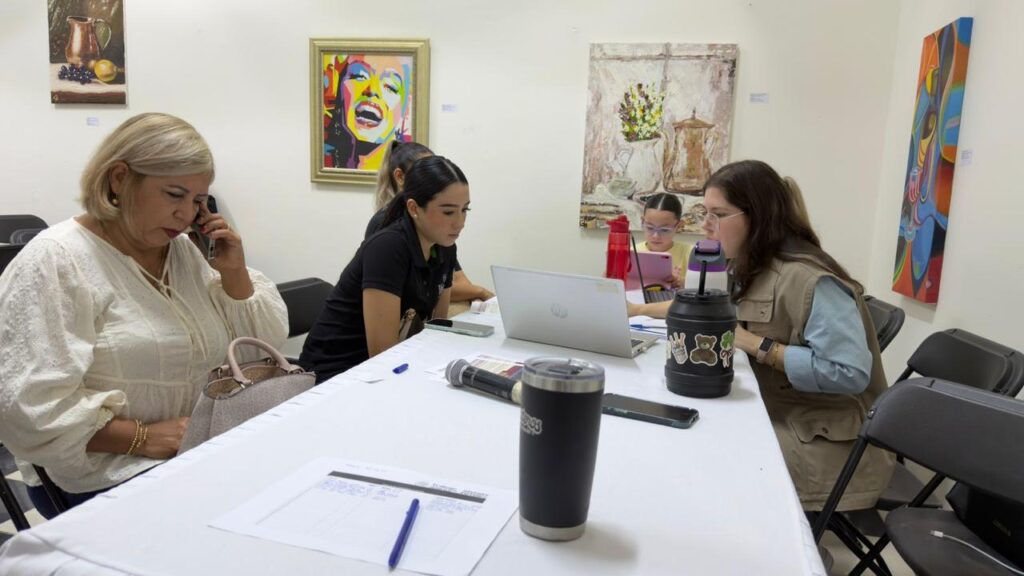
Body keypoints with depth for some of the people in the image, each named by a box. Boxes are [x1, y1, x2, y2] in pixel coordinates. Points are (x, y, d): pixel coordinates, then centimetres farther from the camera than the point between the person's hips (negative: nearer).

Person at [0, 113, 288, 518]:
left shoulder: (186, 253, 9)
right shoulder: (55, 261, -10)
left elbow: (264, 348, 9)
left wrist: (234, 271, -4)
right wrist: (143, 438, -23)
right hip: (109, 476, -6)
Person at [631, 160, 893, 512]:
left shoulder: (810, 281, -23)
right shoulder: (750, 269, 5)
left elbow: (852, 373, -30)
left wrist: (754, 345, -27)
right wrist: (639, 310, 11)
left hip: (822, 441, -7)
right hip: (774, 418, 8)